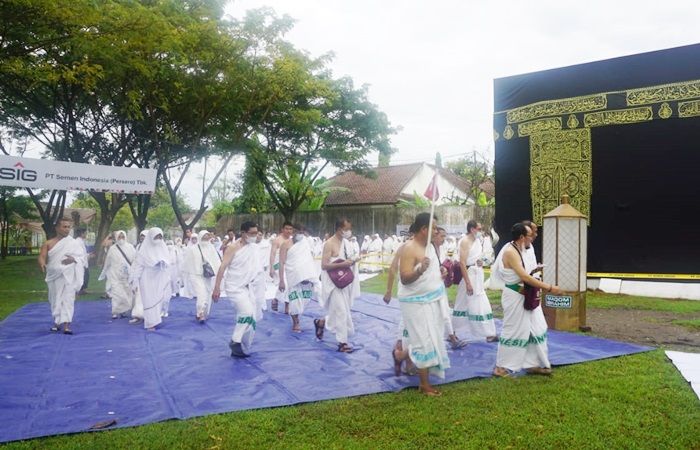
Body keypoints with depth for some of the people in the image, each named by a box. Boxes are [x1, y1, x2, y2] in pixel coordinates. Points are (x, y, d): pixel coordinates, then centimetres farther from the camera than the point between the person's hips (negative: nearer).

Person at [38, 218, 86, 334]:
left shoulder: (74, 243, 3)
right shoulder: (48, 244, 5)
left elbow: (82, 256, 2)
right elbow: (42, 257, -3)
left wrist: (73, 259, -19)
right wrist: (42, 264, -26)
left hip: (68, 276, -2)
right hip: (54, 276, 2)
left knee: (68, 299, -9)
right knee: (55, 299, 9)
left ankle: (66, 325, -13)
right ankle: (57, 322, 24)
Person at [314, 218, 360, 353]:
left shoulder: (346, 242, 9)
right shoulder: (329, 244, -15)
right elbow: (324, 265, -20)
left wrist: (351, 262, 3)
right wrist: (342, 264, -26)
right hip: (334, 283, -8)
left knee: (338, 311, 14)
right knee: (341, 312, -6)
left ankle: (320, 322, 36)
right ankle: (342, 343, 3)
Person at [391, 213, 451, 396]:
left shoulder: (430, 246, 8)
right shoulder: (409, 249, -18)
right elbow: (404, 278, -25)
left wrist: (440, 273, 7)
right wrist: (419, 271, -41)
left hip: (432, 301, 9)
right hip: (416, 303, -9)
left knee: (431, 341, 14)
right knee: (426, 342, -4)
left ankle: (399, 355, 34)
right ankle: (425, 385, 11)